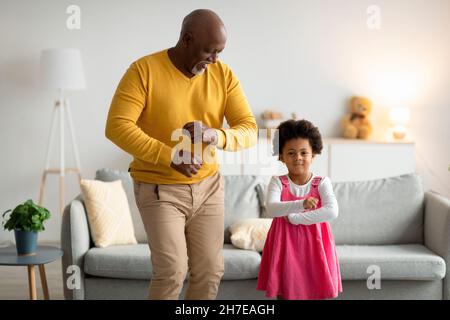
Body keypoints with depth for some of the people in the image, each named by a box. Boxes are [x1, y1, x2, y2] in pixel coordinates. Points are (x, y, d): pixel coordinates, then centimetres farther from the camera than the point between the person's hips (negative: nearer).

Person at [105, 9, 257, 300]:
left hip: (209, 186, 5)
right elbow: (117, 127, -21)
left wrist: (216, 135, -26)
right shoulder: (144, 70, -14)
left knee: (210, 270, 5)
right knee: (172, 271, -12)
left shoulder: (224, 75, -2)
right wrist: (169, 157, -26)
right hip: (159, 188, -4)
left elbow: (249, 130, -5)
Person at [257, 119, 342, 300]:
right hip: (285, 247, 0)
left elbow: (332, 212, -19)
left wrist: (294, 218, -20)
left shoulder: (322, 183, -3)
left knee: (316, 293, 5)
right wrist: (301, 205, -36)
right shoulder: (278, 182, -2)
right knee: (284, 294, 6)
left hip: (313, 247, 0)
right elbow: (271, 208, -21)